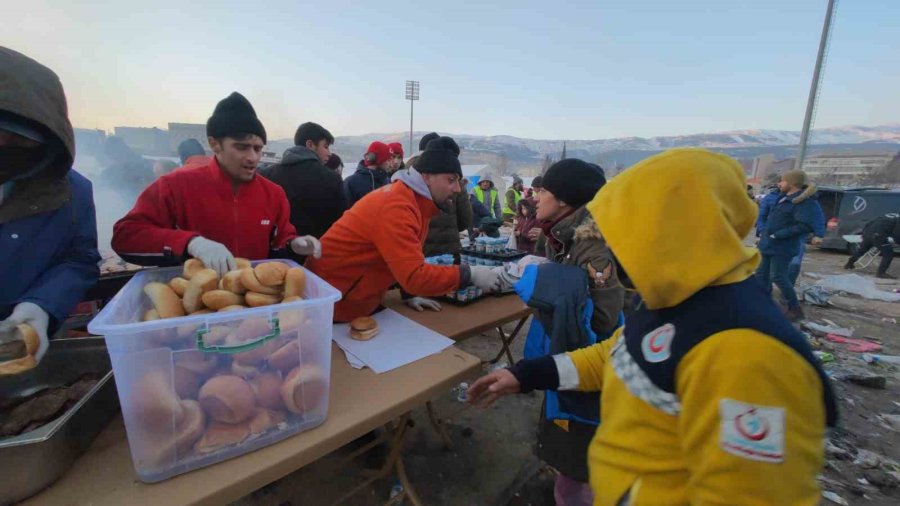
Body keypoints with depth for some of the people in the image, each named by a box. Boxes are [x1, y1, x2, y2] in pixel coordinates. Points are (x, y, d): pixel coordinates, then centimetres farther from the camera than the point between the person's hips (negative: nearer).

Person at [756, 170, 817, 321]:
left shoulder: (803, 202, -16)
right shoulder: (784, 198, 11)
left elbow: (805, 226, -24)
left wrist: (778, 235, -22)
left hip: (781, 247, -9)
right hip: (768, 244, 9)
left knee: (779, 277, -4)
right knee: (762, 274, 13)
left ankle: (795, 309, 10)